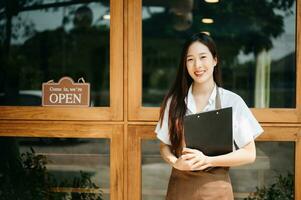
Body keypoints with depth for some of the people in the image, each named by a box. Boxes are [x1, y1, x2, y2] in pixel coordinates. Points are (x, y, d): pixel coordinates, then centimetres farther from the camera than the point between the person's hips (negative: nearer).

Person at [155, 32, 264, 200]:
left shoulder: (232, 101, -5)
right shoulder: (174, 101, 1)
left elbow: (249, 154, -5)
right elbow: (164, 146, 7)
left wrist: (207, 161, -16)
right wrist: (175, 162, -14)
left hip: (216, 186, -1)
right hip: (179, 185, 2)